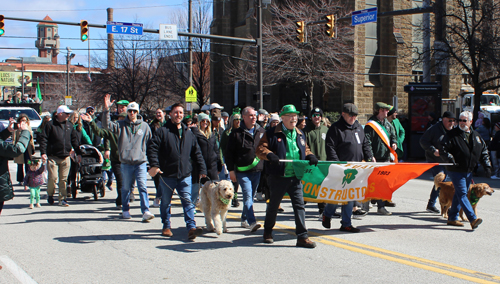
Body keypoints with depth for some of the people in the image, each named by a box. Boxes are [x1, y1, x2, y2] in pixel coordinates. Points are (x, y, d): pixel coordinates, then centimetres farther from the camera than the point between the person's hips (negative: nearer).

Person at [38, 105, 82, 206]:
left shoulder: (70, 125, 13)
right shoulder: (50, 124, -2)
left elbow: (75, 140, 18)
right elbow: (43, 138, -4)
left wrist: (78, 153, 13)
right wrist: (43, 152, -13)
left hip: (65, 157, 4)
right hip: (53, 157, -4)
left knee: (64, 179, 3)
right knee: (53, 177, -8)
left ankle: (63, 199, 9)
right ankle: (50, 194, 17)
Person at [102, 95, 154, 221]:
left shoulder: (144, 126, 7)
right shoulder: (121, 125, 5)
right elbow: (107, 125, -8)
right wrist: (106, 109, -20)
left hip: (141, 162, -1)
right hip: (126, 163, 1)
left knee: (143, 187, -10)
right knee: (126, 188, 11)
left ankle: (145, 211, -12)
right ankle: (125, 210, 25)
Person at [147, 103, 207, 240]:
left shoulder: (188, 133, 11)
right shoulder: (162, 131, -2)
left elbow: (196, 153, 16)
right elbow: (152, 148, -8)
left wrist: (202, 169, 11)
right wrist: (154, 165, -20)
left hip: (185, 175, 2)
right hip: (167, 175, -2)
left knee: (188, 201, -8)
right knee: (166, 202, 11)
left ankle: (191, 228, -13)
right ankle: (166, 226, 26)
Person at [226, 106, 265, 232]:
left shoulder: (261, 132, 10)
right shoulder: (236, 133, -1)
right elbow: (229, 153, 0)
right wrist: (231, 170, -5)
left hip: (257, 170, 4)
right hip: (242, 171, -4)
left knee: (251, 196, 12)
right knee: (248, 195, -15)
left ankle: (244, 219, 25)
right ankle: (252, 222, -22)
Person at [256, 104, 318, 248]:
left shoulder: (300, 134, 13)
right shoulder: (272, 134, -4)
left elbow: (305, 149, 23)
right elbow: (260, 149, -6)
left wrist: (310, 156, 2)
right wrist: (269, 155, -25)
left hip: (295, 177, 4)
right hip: (278, 177, -4)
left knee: (299, 205, -3)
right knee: (273, 205, 11)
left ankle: (302, 237, -2)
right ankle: (268, 231, 32)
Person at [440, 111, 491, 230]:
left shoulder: (476, 136, 10)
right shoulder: (452, 135, -6)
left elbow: (484, 152, 16)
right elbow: (443, 150, -9)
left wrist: (487, 166, 7)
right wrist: (450, 158, -25)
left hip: (468, 171, 6)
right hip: (456, 170, -6)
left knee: (459, 194, 12)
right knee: (462, 194, -12)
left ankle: (452, 218, 22)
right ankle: (473, 219, -19)